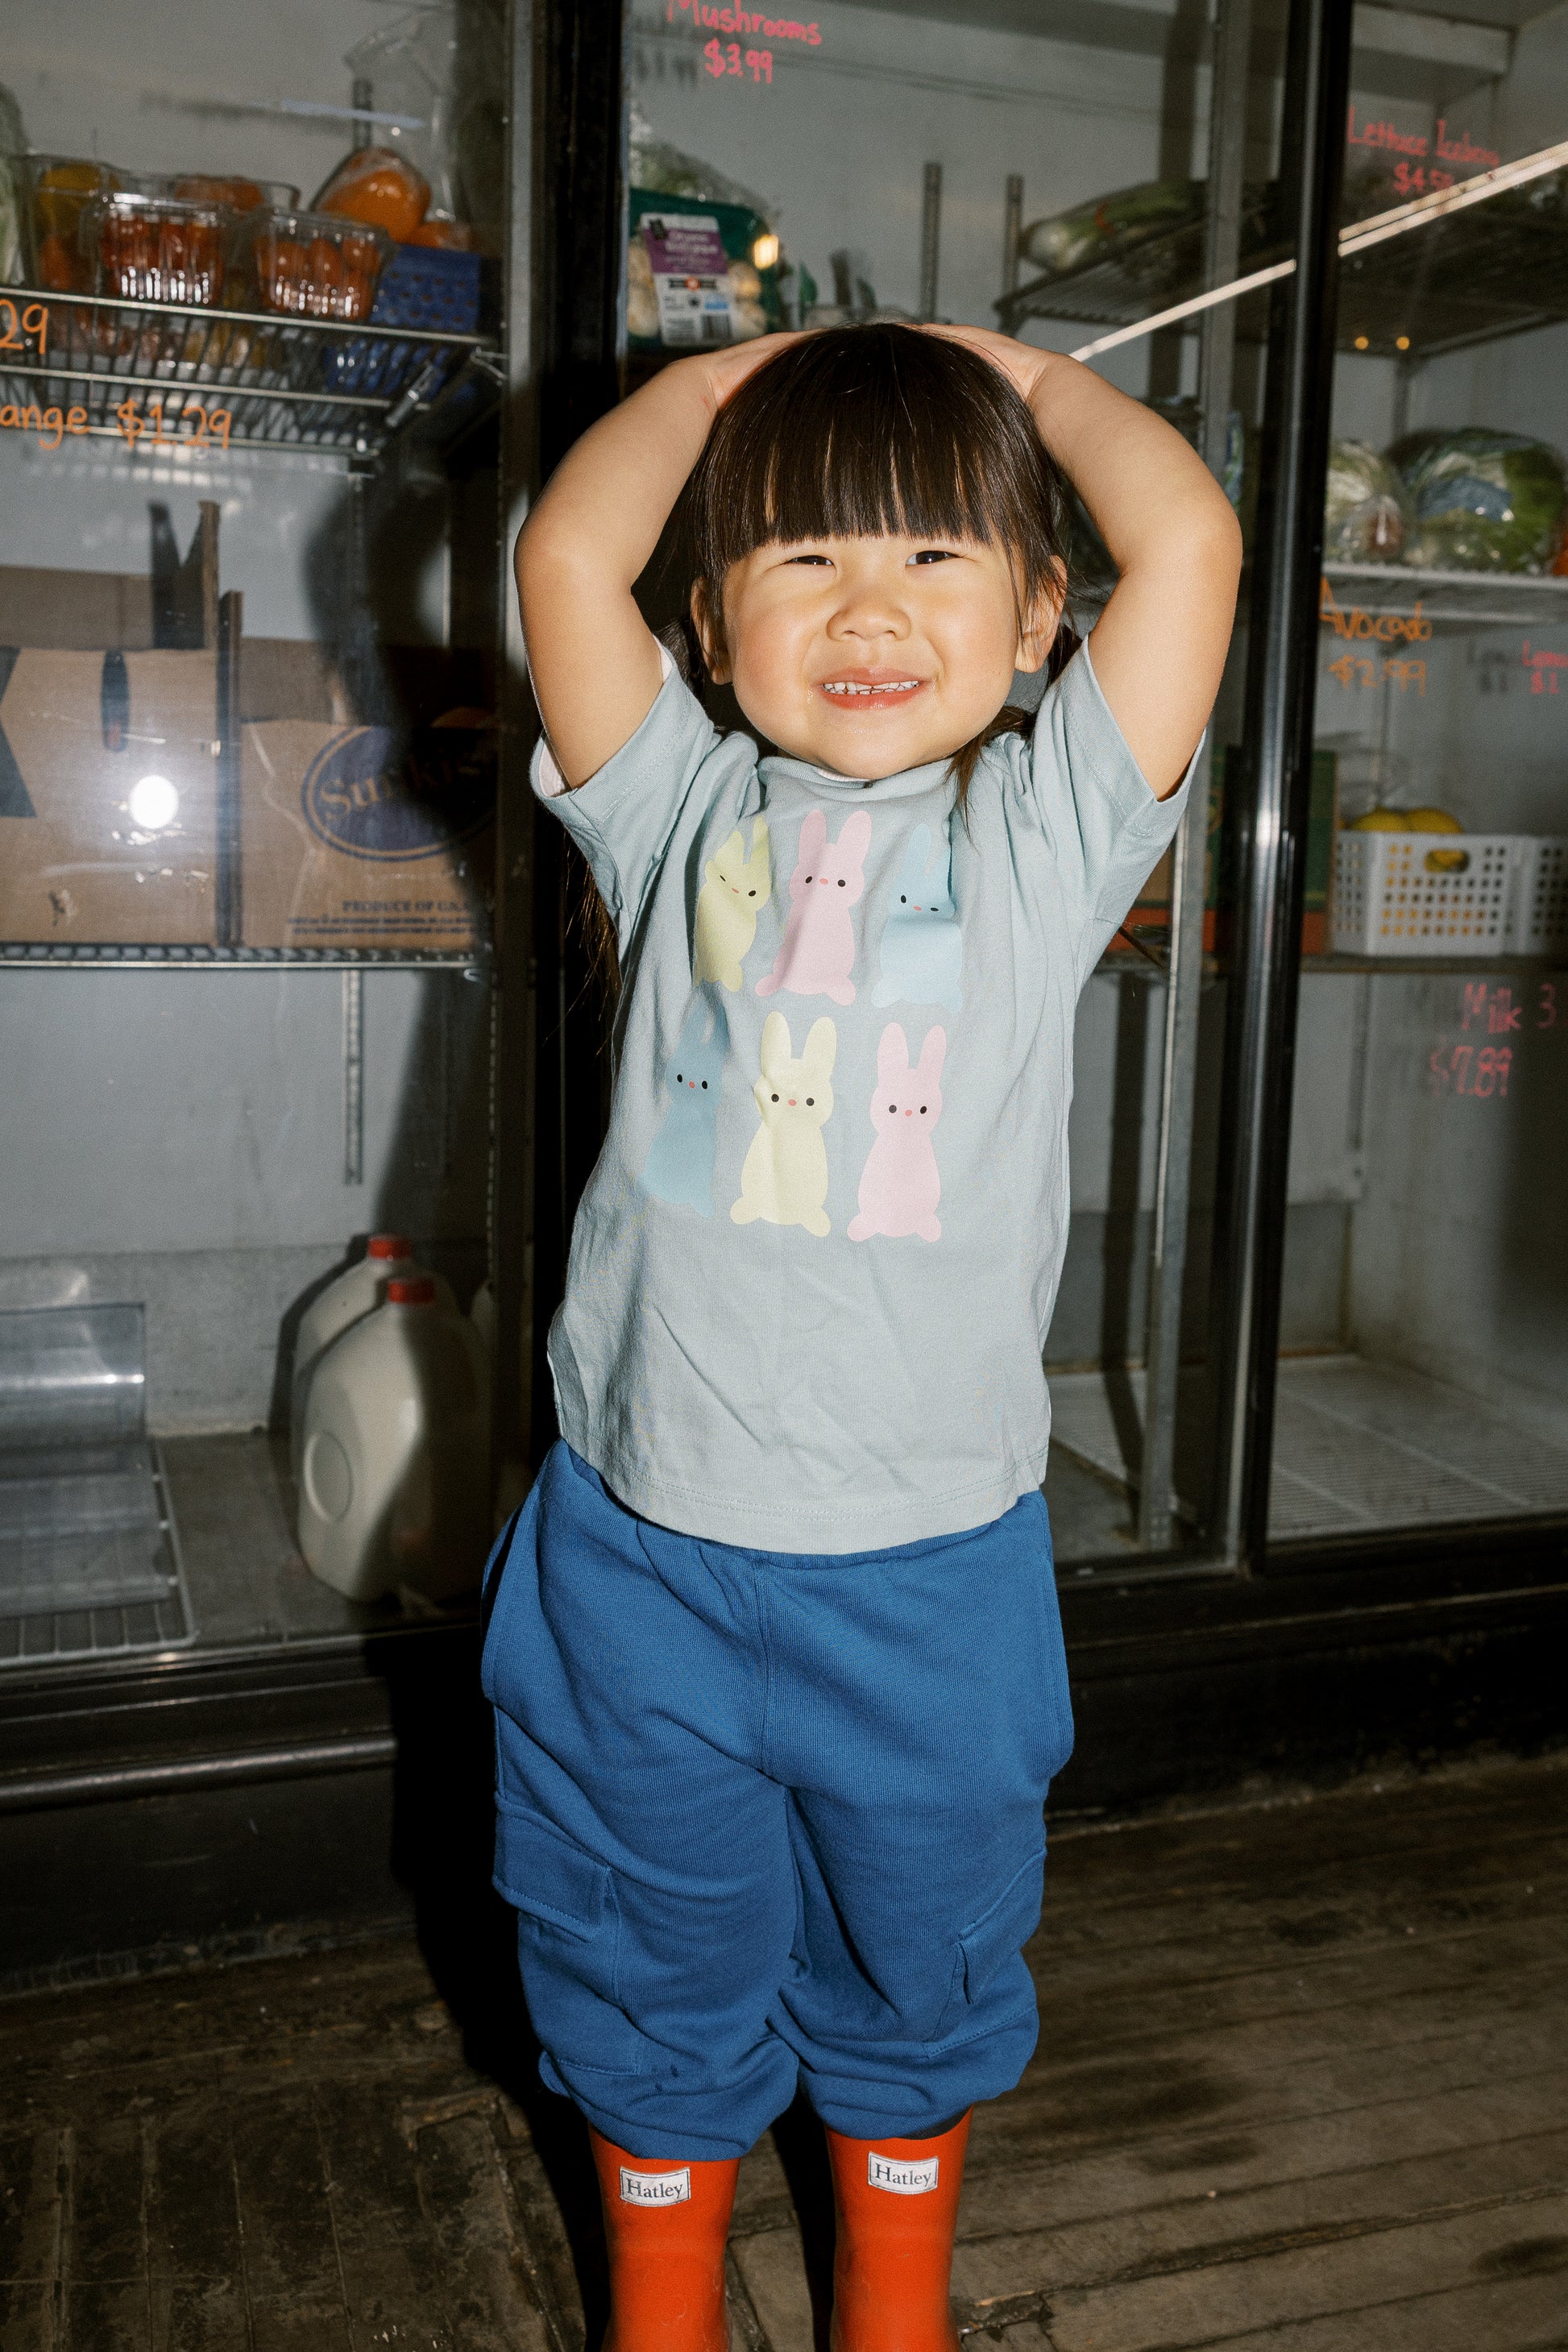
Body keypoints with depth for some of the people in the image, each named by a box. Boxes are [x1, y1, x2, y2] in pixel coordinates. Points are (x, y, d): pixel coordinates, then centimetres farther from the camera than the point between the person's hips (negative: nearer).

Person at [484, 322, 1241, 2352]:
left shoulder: (1042, 833, -2)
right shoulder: (687, 816, 1)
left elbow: (1190, 541, -11)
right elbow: (566, 553, -8)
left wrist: (1023, 374, 4)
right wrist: (729, 373, 5)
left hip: (930, 1555, 0)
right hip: (642, 1537, 1)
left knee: (921, 1957, 21)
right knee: (648, 1967, 20)